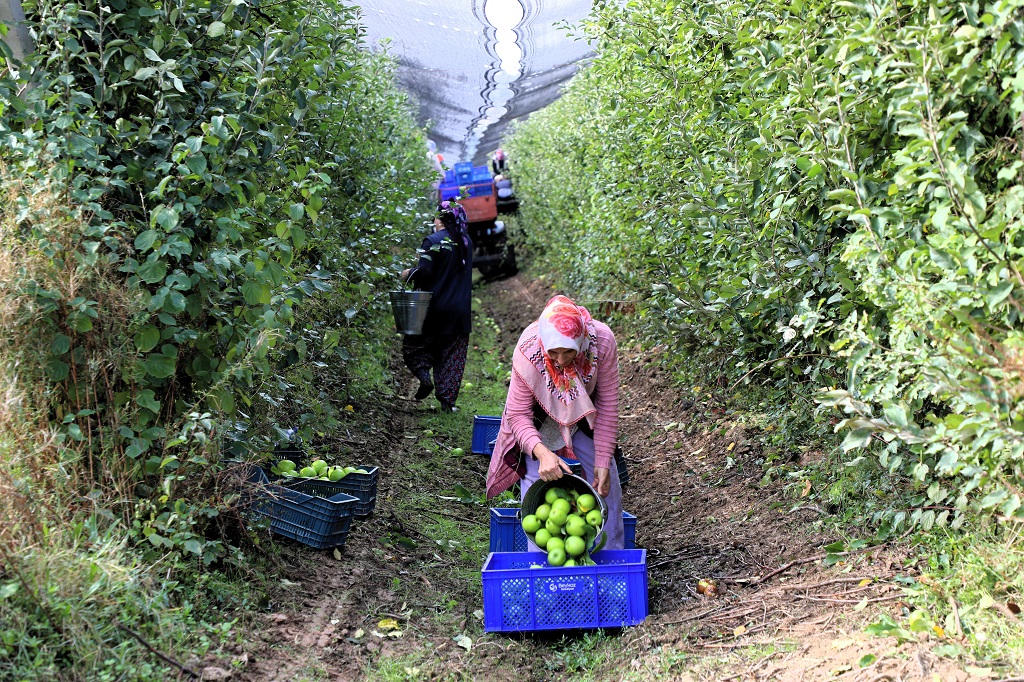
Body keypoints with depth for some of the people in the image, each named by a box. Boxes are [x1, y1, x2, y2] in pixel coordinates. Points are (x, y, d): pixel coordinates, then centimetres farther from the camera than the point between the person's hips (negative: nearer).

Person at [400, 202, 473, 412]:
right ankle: (447, 400, 5)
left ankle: (424, 376, -8)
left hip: (435, 306, -4)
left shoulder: (433, 241, -12)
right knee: (453, 355, 9)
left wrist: (409, 274, -2)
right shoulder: (466, 243, 5)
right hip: (460, 311, 4)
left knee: (413, 345, 14)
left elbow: (424, 272, -21)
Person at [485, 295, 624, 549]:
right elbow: (517, 414, -30)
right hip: (539, 419, -2)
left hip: (585, 416, 2)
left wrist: (603, 462, -22)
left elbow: (608, 407, -22)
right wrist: (541, 452, -47)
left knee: (606, 483, 0)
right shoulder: (528, 350, -38)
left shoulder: (602, 341, -34)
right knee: (536, 481, -14)